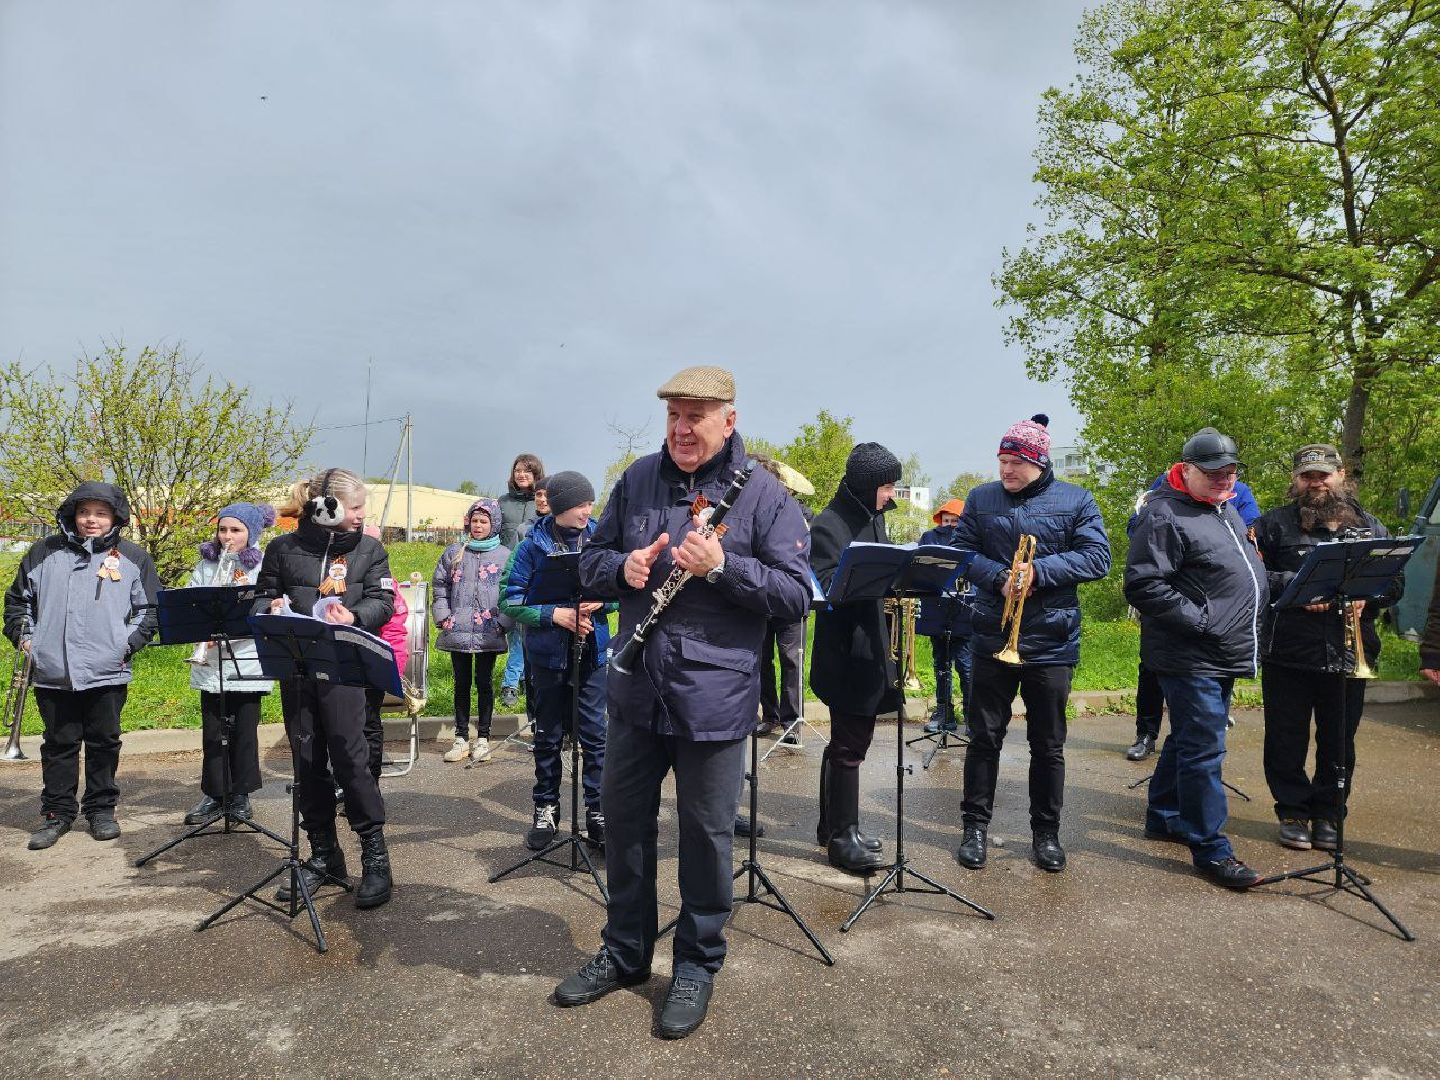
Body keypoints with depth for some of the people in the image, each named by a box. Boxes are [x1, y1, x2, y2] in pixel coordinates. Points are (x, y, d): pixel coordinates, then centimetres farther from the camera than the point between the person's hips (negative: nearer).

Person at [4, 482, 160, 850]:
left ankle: (101, 809, 22)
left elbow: (149, 609, 6)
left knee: (104, 742, 8)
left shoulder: (133, 558, 4)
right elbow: (18, 599, 18)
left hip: (107, 672, -1)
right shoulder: (45, 552, 9)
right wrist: (23, 636, 5)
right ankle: (57, 812, 22)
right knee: (59, 744, 10)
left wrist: (129, 643, -5)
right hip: (52, 671, 1)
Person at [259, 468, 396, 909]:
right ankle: (324, 855, 21)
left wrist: (354, 616, -19)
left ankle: (375, 855, 2)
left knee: (349, 755, -9)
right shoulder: (283, 548, 8)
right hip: (295, 666, 3)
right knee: (307, 762, 8)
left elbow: (383, 601, 1)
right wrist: (273, 606, -7)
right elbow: (263, 596, 16)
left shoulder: (369, 548, 6)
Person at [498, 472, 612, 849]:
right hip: (548, 653, -1)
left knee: (594, 733, 4)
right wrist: (555, 614, -19)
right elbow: (509, 599, -8)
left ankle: (598, 809, 16)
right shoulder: (533, 546, -6)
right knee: (548, 735, 11)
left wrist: (600, 602, -13)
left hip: (592, 651, 1)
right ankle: (546, 808, 26)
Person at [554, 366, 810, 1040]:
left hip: (713, 698, -4)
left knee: (705, 831, 8)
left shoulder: (762, 494, -6)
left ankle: (697, 965, 31)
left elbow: (796, 594, -10)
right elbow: (590, 562, 11)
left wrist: (723, 566, -24)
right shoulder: (636, 480, 6)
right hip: (635, 689, 4)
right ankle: (624, 951, 37)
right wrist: (622, 567, -12)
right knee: (623, 819, 16)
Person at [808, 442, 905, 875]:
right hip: (845, 651, -9)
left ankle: (831, 825, 29)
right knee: (850, 742, -3)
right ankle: (842, 835, 10)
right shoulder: (829, 525, -14)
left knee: (847, 738, 16)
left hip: (870, 647, 9)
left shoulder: (874, 518, 13)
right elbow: (826, 587, -22)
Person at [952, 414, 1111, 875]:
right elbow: (961, 552, 2)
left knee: (1048, 744, 9)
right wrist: (998, 578, -16)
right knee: (984, 737, 7)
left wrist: (1039, 572, -18)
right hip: (992, 638, 1)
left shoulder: (1076, 501, 1)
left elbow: (1097, 558, -6)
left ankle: (1046, 833, 24)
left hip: (1052, 642, -1)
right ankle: (975, 826, 20)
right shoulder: (981, 499, 5)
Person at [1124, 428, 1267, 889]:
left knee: (1189, 741, 19)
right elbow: (1143, 586, -23)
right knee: (1203, 751, -4)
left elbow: (1248, 569, 29)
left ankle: (1163, 817, 33)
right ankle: (1211, 850, 6)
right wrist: (1202, 621, -21)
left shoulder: (1226, 509, 14)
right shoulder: (1164, 515, -16)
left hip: (1222, 656, 10)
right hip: (1191, 658, -9)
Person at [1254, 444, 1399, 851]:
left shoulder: (1369, 525, 11)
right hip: (1287, 653, -2)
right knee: (1286, 741, 5)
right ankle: (1293, 813, 20)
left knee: (1338, 743, 10)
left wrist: (1367, 597, -10)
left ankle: (1327, 816, 25)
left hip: (1350, 655, 2)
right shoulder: (1275, 524, 2)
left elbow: (1394, 582, 10)